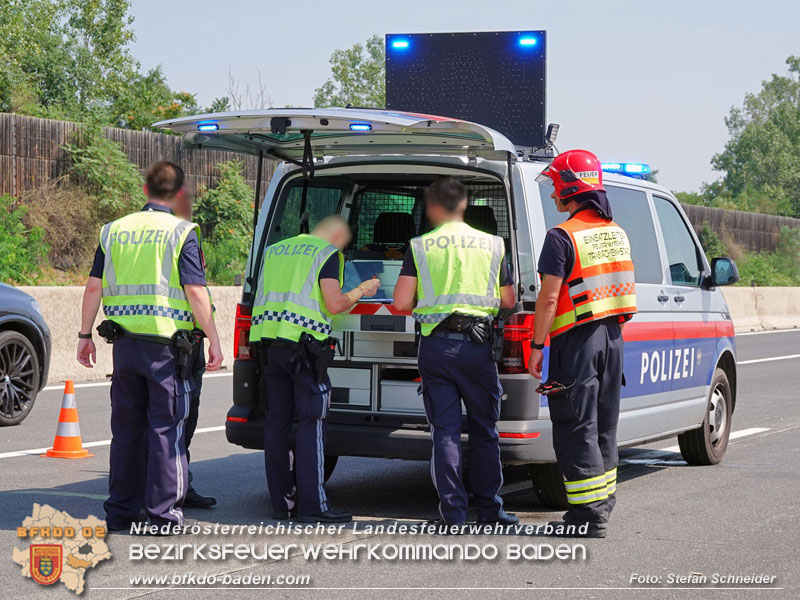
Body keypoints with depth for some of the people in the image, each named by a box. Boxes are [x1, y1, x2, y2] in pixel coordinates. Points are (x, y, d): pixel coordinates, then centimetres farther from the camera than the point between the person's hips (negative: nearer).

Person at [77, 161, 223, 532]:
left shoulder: (115, 230, 9)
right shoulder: (181, 232, -6)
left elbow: (94, 286, 7)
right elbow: (195, 291, -12)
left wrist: (85, 336, 14)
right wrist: (214, 340, -7)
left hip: (125, 343, 5)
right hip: (166, 345, -4)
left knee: (126, 428, 13)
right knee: (166, 428, 1)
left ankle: (120, 510, 17)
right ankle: (164, 512, 1)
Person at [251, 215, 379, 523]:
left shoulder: (274, 250, 20)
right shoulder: (327, 254, -1)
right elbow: (335, 304, -11)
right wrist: (362, 290, 7)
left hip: (269, 343, 7)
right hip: (303, 344, -7)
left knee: (276, 423, 9)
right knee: (311, 423, -3)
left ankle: (280, 502, 12)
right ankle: (313, 506, -4)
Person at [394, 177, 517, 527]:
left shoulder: (420, 246, 0)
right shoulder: (492, 245, 5)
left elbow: (401, 302, -5)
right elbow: (508, 301, 8)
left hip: (435, 346, -1)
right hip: (477, 344, 1)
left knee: (444, 430, 4)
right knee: (484, 431, 11)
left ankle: (453, 513, 1)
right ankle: (489, 510, 14)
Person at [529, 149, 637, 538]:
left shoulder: (563, 237, -13)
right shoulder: (617, 233, 12)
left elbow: (549, 297, -16)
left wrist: (537, 345, -10)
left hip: (577, 340, -8)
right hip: (612, 336, 8)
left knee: (576, 428, -4)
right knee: (603, 424, 15)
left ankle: (588, 514, -5)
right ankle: (603, 503, 22)